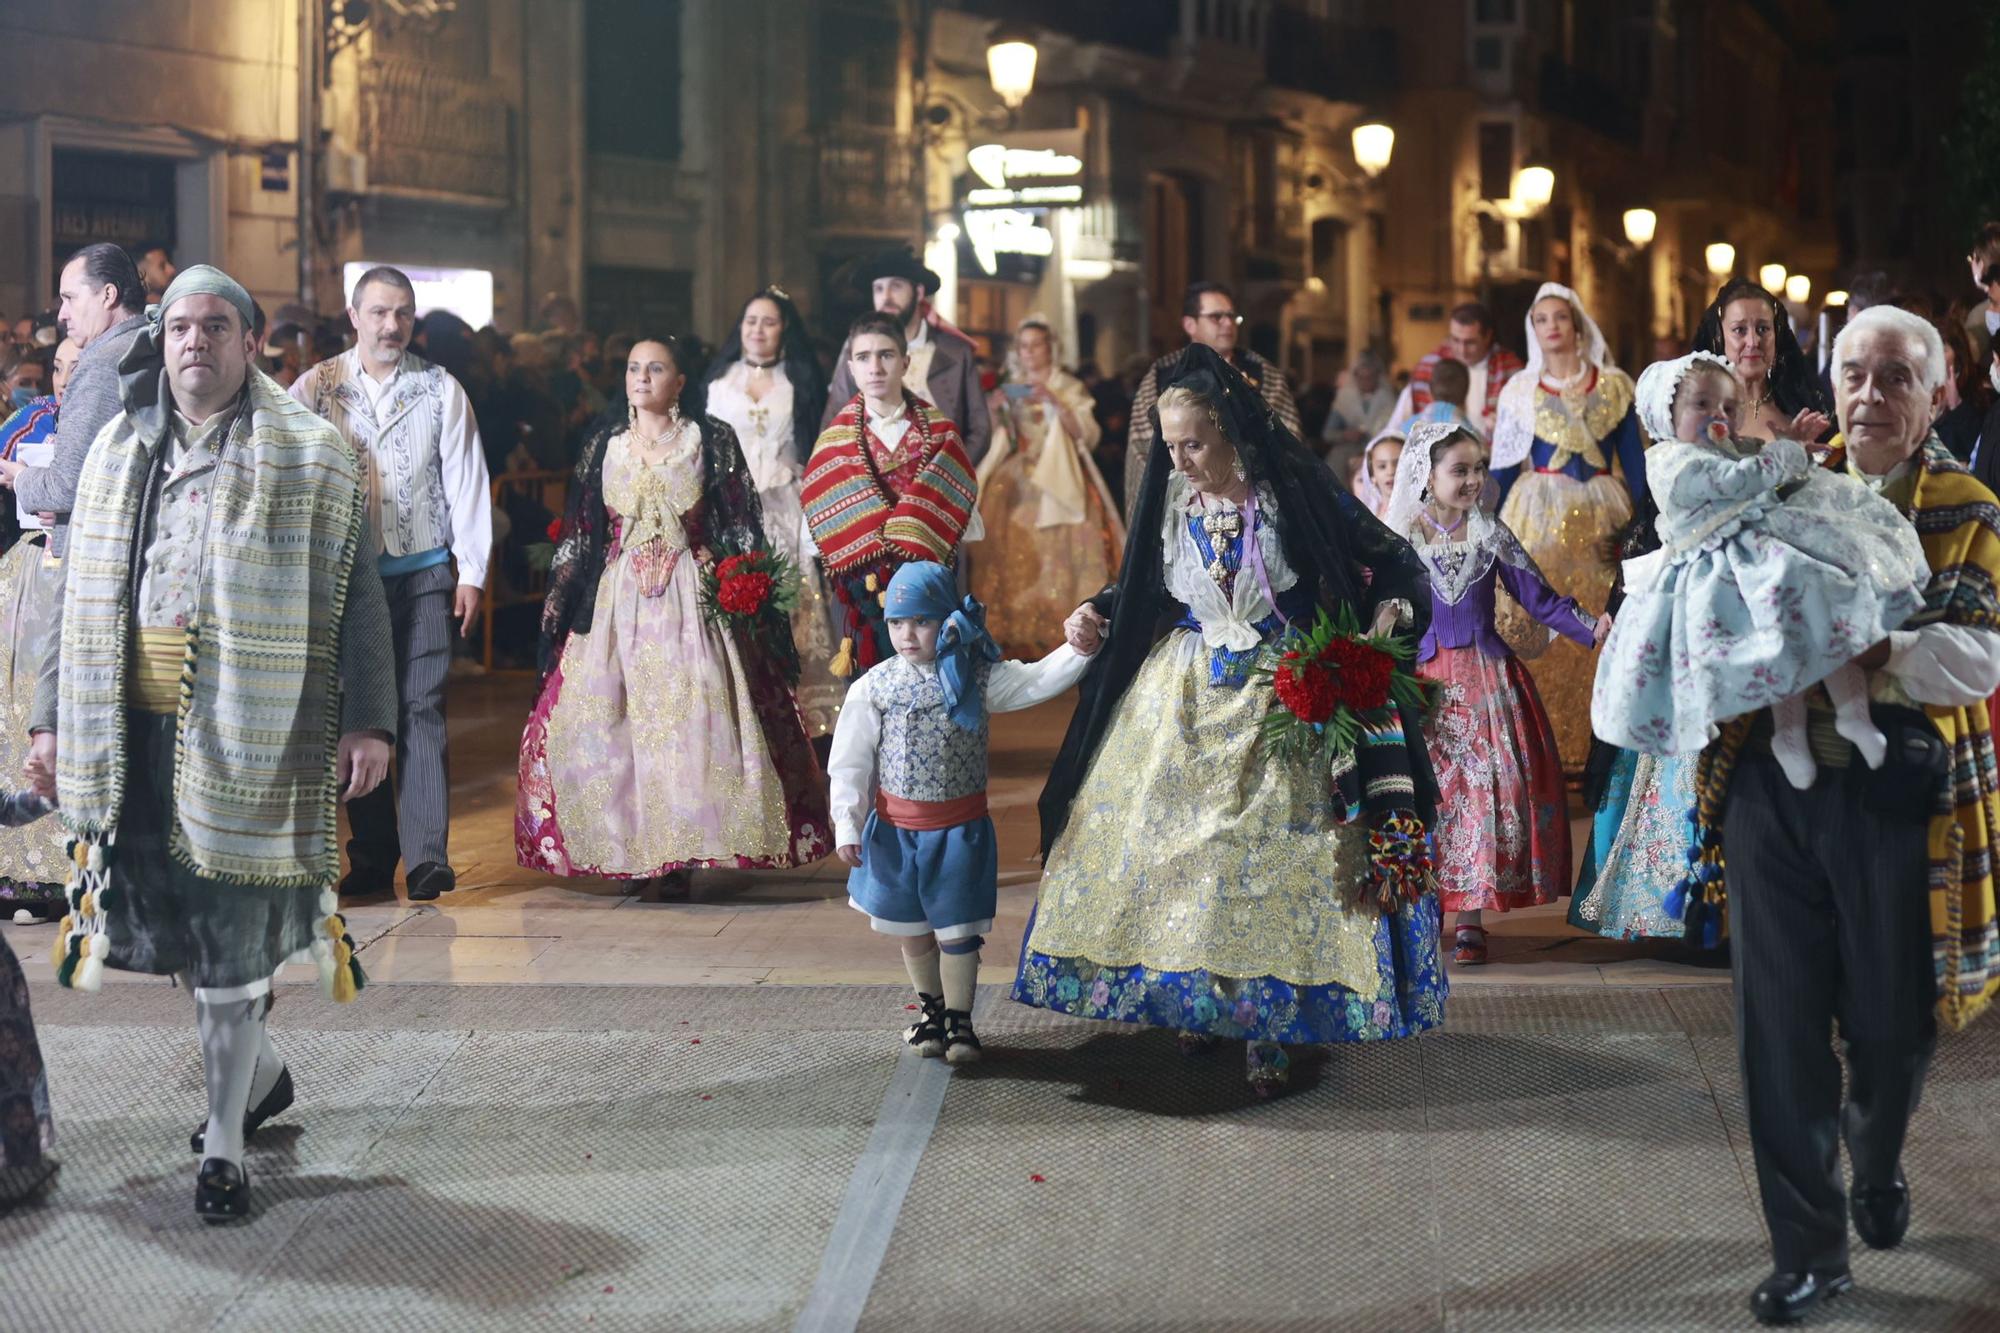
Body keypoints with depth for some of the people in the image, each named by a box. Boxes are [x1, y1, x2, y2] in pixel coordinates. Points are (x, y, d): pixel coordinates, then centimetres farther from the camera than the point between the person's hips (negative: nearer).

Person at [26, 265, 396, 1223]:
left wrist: (365, 722, -10)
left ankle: (223, 1145, 10)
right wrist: (54, 716, 13)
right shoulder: (119, 454, 13)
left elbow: (356, 598, -3)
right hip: (133, 734, 4)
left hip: (249, 736, -4)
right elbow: (85, 598, 18)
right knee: (170, 917, 9)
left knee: (231, 931, -1)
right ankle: (258, 1071, 35)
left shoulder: (308, 457, 0)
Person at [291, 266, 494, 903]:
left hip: (424, 572, -1)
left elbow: (466, 483, 4)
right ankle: (371, 857, 9)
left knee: (421, 710, -7)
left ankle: (428, 855, -10)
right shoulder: (316, 387, 5)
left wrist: (471, 571, 0)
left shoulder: (442, 390, 5)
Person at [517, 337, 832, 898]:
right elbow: (579, 531, 15)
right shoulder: (605, 446, 12)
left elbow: (740, 526, 3)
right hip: (616, 599, 3)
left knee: (689, 719, -11)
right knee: (606, 719, -4)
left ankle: (675, 854, -6)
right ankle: (633, 851, 2)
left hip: (689, 598, -3)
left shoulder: (710, 441, 4)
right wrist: (559, 600, 8)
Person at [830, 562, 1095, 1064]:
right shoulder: (874, 687, -4)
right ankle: (931, 1007, 35)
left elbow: (1036, 682, -14)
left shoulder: (976, 678, -5)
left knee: (956, 930, 2)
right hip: (896, 829, 1)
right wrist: (847, 826, -5)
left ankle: (959, 1019, 18)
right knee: (912, 929, 14)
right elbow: (850, 763, -1)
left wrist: (1078, 649, -31)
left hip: (960, 829, -1)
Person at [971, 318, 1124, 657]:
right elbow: (997, 440, 13)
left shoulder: (1069, 387, 6)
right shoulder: (1011, 388, 16)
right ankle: (1020, 631, -4)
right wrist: (1000, 411, -4)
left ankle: (1059, 630, -12)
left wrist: (1056, 403, -15)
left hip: (1058, 481, -3)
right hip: (1015, 482, 3)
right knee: (1016, 551, -8)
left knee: (1058, 550, -14)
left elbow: (1088, 435, -5)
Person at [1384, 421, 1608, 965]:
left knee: (1486, 789, -6)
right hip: (1420, 682, -1)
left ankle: (1470, 921, 0)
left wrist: (1591, 626, -12)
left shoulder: (1490, 534, 3)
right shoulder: (1397, 538, 0)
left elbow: (1539, 598, 1)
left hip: (1487, 681, 1)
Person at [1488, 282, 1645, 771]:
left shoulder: (1614, 385, 7)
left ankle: (1598, 742, 7)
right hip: (1538, 513, 0)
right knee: (1536, 627, -6)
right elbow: (1502, 467, 7)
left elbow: (1634, 461, 5)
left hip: (1601, 512, 0)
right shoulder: (1519, 389, 7)